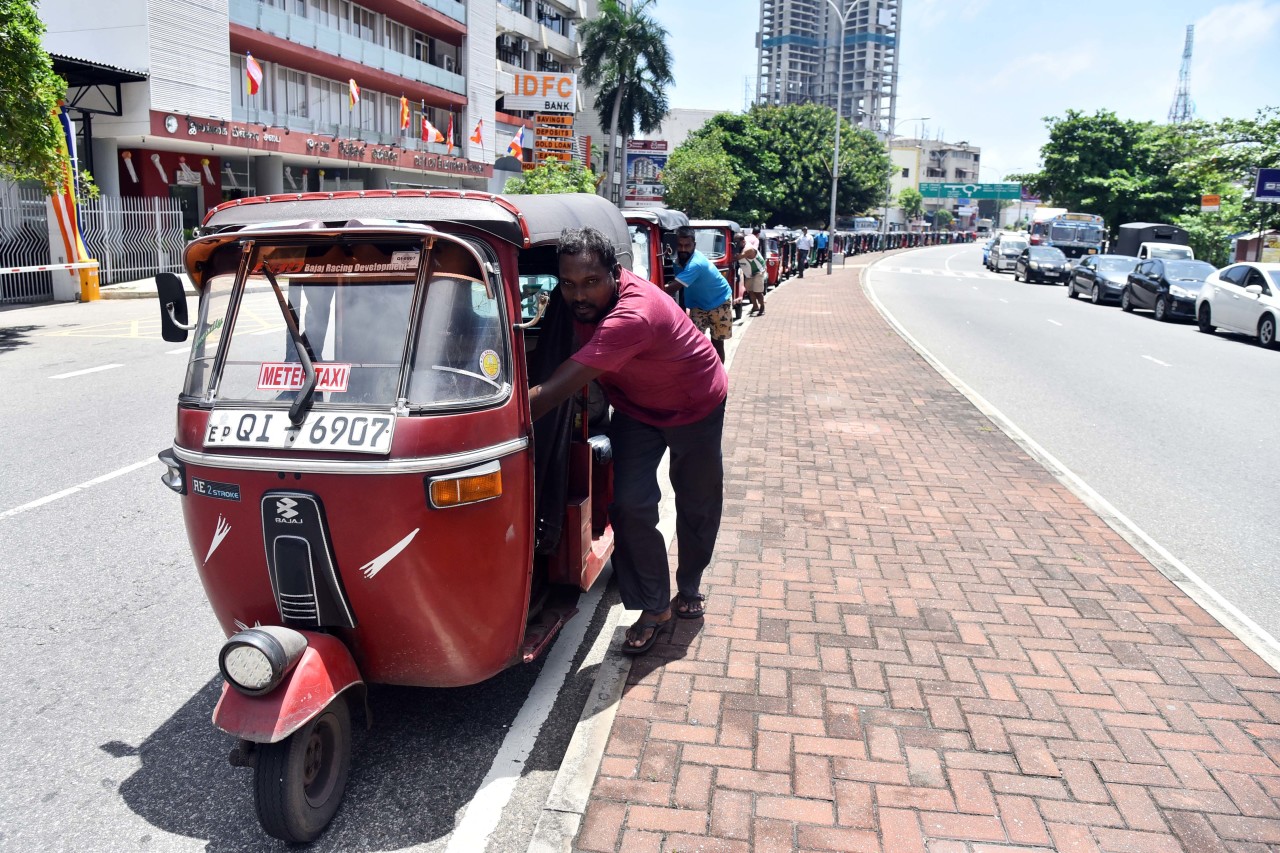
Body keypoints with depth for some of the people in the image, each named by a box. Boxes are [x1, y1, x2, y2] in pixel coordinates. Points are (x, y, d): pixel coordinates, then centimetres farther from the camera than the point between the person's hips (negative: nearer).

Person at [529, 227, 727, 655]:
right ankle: (654, 608, 5)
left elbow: (554, 391, -48)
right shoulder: (582, 301, -19)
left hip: (697, 405, -5)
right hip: (636, 408, 5)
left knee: (697, 504, 14)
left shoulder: (632, 314, -43)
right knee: (630, 505, -10)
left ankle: (689, 587, 39)